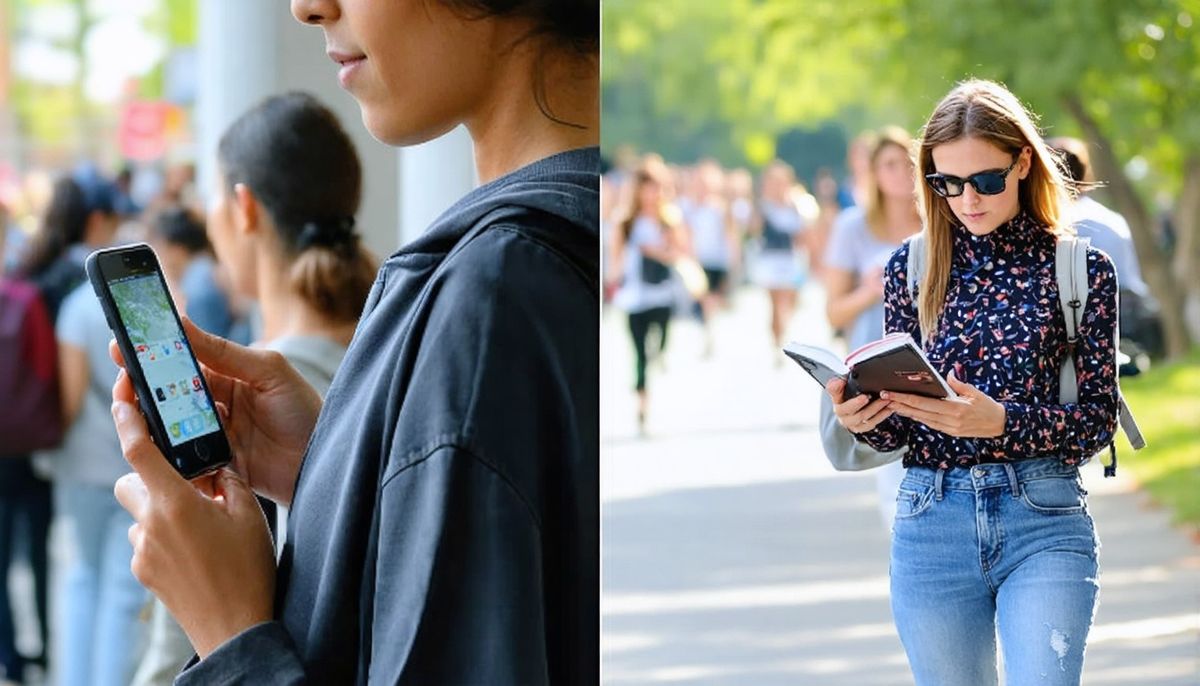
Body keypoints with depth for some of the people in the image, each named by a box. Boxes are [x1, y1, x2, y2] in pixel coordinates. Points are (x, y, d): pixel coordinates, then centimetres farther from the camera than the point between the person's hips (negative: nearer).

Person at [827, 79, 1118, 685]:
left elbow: (1098, 423, -2)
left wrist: (999, 420, -19)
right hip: (931, 517, 3)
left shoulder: (1080, 270, 0)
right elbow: (898, 427, 11)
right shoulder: (912, 268, 7)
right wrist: (864, 418, -13)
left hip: (1044, 521, -2)